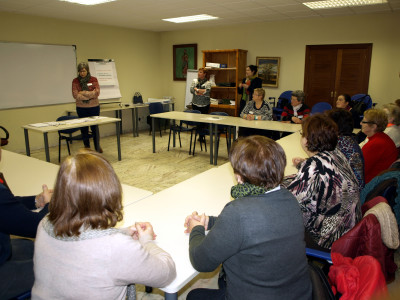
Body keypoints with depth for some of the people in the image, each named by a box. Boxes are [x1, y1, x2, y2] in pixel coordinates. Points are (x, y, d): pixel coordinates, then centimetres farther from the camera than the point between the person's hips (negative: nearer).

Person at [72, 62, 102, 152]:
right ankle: (87, 148, 20)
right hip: (81, 108, 1)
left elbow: (97, 93, -9)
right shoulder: (75, 81, 1)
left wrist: (83, 92, -13)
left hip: (94, 107, -1)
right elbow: (75, 95, -8)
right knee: (84, 129, 7)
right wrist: (90, 95, -13)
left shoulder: (94, 79, 0)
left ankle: (97, 147, 19)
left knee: (95, 127, 5)